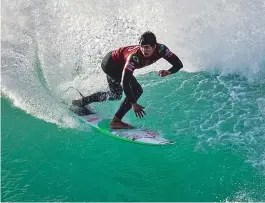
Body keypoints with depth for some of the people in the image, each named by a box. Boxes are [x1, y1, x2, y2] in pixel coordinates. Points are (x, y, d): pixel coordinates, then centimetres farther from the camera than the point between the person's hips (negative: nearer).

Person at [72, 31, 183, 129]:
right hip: (110, 63, -8)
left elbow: (178, 64, -23)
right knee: (137, 90, -21)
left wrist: (168, 71, -43)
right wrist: (133, 103, -45)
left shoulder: (161, 49, -25)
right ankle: (116, 121, -14)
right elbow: (124, 82, -41)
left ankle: (82, 101, 38)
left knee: (116, 95, 24)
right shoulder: (134, 56, -40)